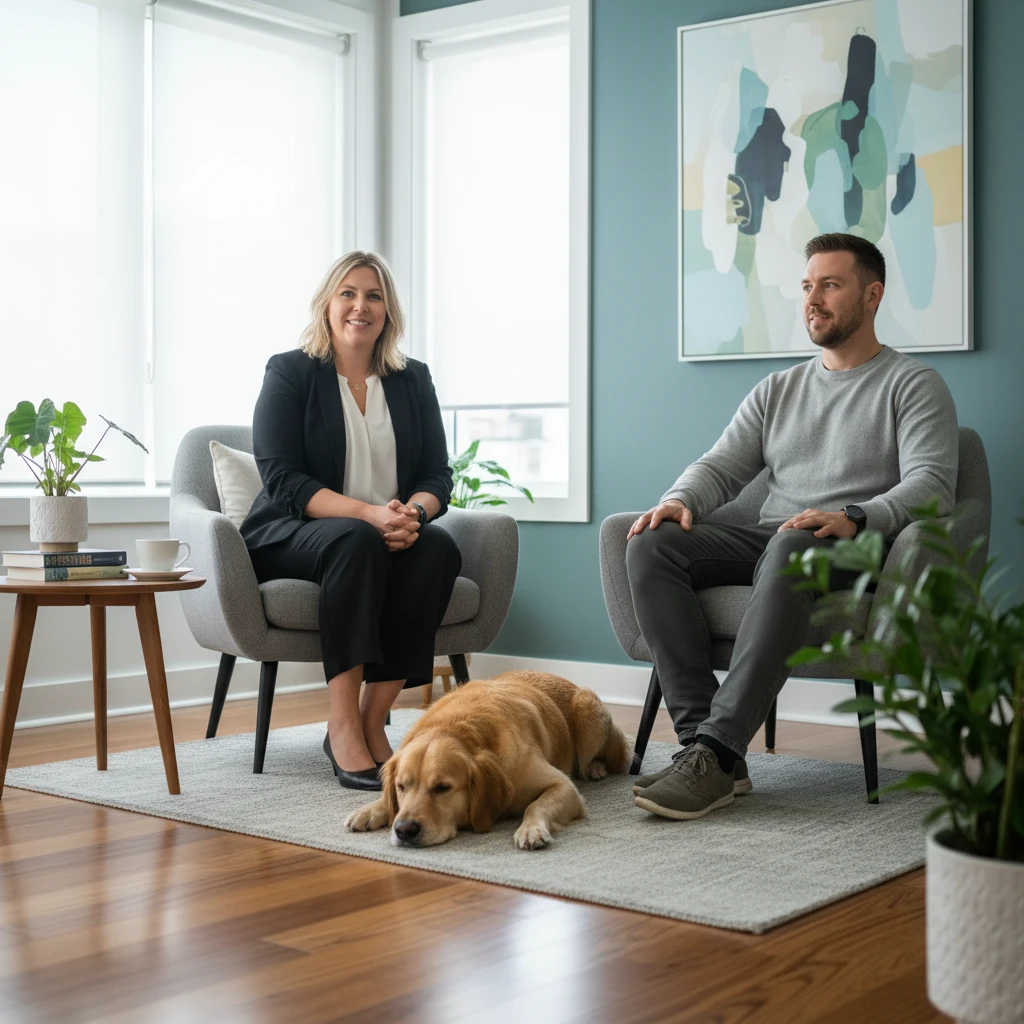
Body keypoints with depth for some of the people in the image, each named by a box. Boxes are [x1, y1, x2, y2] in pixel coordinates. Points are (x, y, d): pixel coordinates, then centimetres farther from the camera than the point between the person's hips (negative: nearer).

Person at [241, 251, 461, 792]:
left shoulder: (413, 380, 11)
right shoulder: (290, 372, 0)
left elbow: (437, 476, 7)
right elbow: (282, 481, -11)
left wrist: (413, 512, -18)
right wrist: (368, 512, -25)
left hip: (390, 537, 4)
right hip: (292, 536, -4)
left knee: (439, 547, -30)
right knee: (355, 541, -37)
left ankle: (372, 720, -27)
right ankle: (343, 725, -36)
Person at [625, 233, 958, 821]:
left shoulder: (914, 385, 7)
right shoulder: (778, 391, 24)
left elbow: (931, 484, -8)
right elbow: (722, 467, 17)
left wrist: (854, 519, -28)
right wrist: (680, 500, -8)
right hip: (770, 541, 6)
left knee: (791, 548, -41)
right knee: (653, 546, -22)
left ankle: (716, 751, -44)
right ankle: (702, 739, -30)